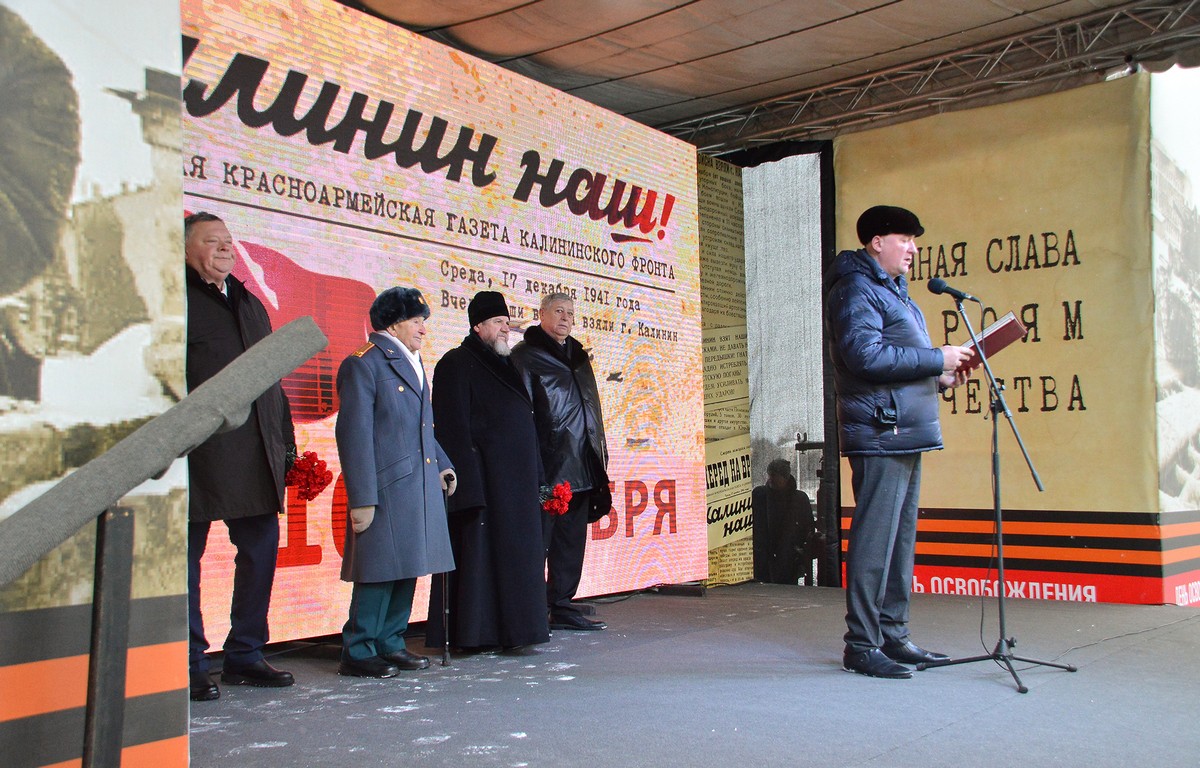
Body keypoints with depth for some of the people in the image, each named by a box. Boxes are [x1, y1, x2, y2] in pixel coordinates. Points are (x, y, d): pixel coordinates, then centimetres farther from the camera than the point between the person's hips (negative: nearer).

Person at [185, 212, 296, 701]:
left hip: (256, 454, 7)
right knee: (187, 554, 1)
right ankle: (189, 665, 10)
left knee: (261, 547, 9)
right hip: (200, 453, -7)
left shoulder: (250, 304, 23)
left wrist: (285, 437, 16)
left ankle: (245, 655, 21)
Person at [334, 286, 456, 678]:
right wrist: (361, 498, -18)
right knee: (379, 571, -3)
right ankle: (357, 653, 8)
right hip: (385, 488, -8)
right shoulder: (362, 365, -9)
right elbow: (354, 434, -14)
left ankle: (390, 643, 23)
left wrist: (441, 465, 15)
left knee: (407, 568, 12)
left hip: (420, 485, 9)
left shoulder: (412, 363, 18)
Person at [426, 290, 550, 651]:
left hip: (515, 479, 8)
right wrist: (467, 482, -21)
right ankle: (473, 632, 1)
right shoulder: (457, 365, -6)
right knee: (479, 550, -5)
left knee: (514, 551, 9)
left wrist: (534, 478, 17)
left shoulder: (505, 365, 19)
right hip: (482, 473, -8)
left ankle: (507, 627, 15)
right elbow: (454, 426, -14)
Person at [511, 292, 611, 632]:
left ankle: (562, 606, 20)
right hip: (548, 468, -7)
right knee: (538, 538, -3)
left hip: (581, 469, 8)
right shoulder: (526, 356, -2)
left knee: (572, 539, 11)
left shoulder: (578, 356, 20)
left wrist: (598, 452, 16)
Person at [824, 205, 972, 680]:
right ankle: (861, 645, -3)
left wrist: (938, 377, 12)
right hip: (880, 434, -10)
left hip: (905, 435, 10)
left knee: (900, 541, 12)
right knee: (873, 541, -8)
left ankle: (893, 637, 20)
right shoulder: (857, 289, -7)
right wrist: (936, 359, -14)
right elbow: (865, 356, -21)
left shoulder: (891, 291, 25)